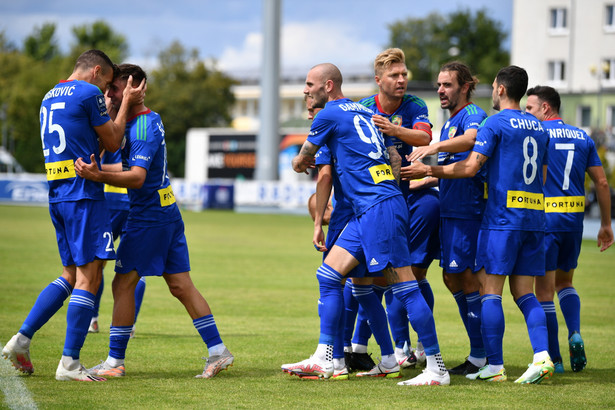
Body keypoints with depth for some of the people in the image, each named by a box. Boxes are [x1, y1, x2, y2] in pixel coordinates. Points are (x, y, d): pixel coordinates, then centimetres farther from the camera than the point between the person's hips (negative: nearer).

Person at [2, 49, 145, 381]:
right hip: (84, 194, -9)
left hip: (57, 194, 9)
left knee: (72, 275, 16)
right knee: (88, 277, -6)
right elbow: (112, 143, 0)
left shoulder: (49, 98, 18)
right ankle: (69, 363, -10)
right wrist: (126, 104, 11)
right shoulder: (88, 94, -8)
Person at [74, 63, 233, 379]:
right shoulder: (151, 119, 14)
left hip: (148, 216, -10)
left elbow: (137, 177, -27)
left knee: (123, 284, -4)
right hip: (168, 212, 10)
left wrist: (98, 176, -36)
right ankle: (217, 351, 6)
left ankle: (115, 362, -1)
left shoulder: (143, 128, -17)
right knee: (181, 286, 8)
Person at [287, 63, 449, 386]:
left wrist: (299, 162, 35)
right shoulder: (363, 111, 19)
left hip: (379, 207, -10)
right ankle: (323, 360, 9)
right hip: (366, 212, 10)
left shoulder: (330, 115, -5)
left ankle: (437, 368, -9)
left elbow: (302, 160, 8)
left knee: (404, 288, -9)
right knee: (328, 275, 9)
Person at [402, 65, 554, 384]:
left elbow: (470, 167, -13)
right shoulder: (538, 127, 15)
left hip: (502, 217, -7)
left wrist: (428, 170, -3)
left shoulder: (495, 123, -7)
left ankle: (494, 366, -3)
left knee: (490, 291, -2)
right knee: (524, 293, 7)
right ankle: (542, 356, -10)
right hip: (534, 218, 7)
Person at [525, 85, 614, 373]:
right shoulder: (582, 137, 10)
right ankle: (575, 334, -1)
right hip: (575, 219, 5)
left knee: (545, 290, 2)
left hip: (545, 219, -5)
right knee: (564, 282, 22)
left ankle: (554, 358, 2)